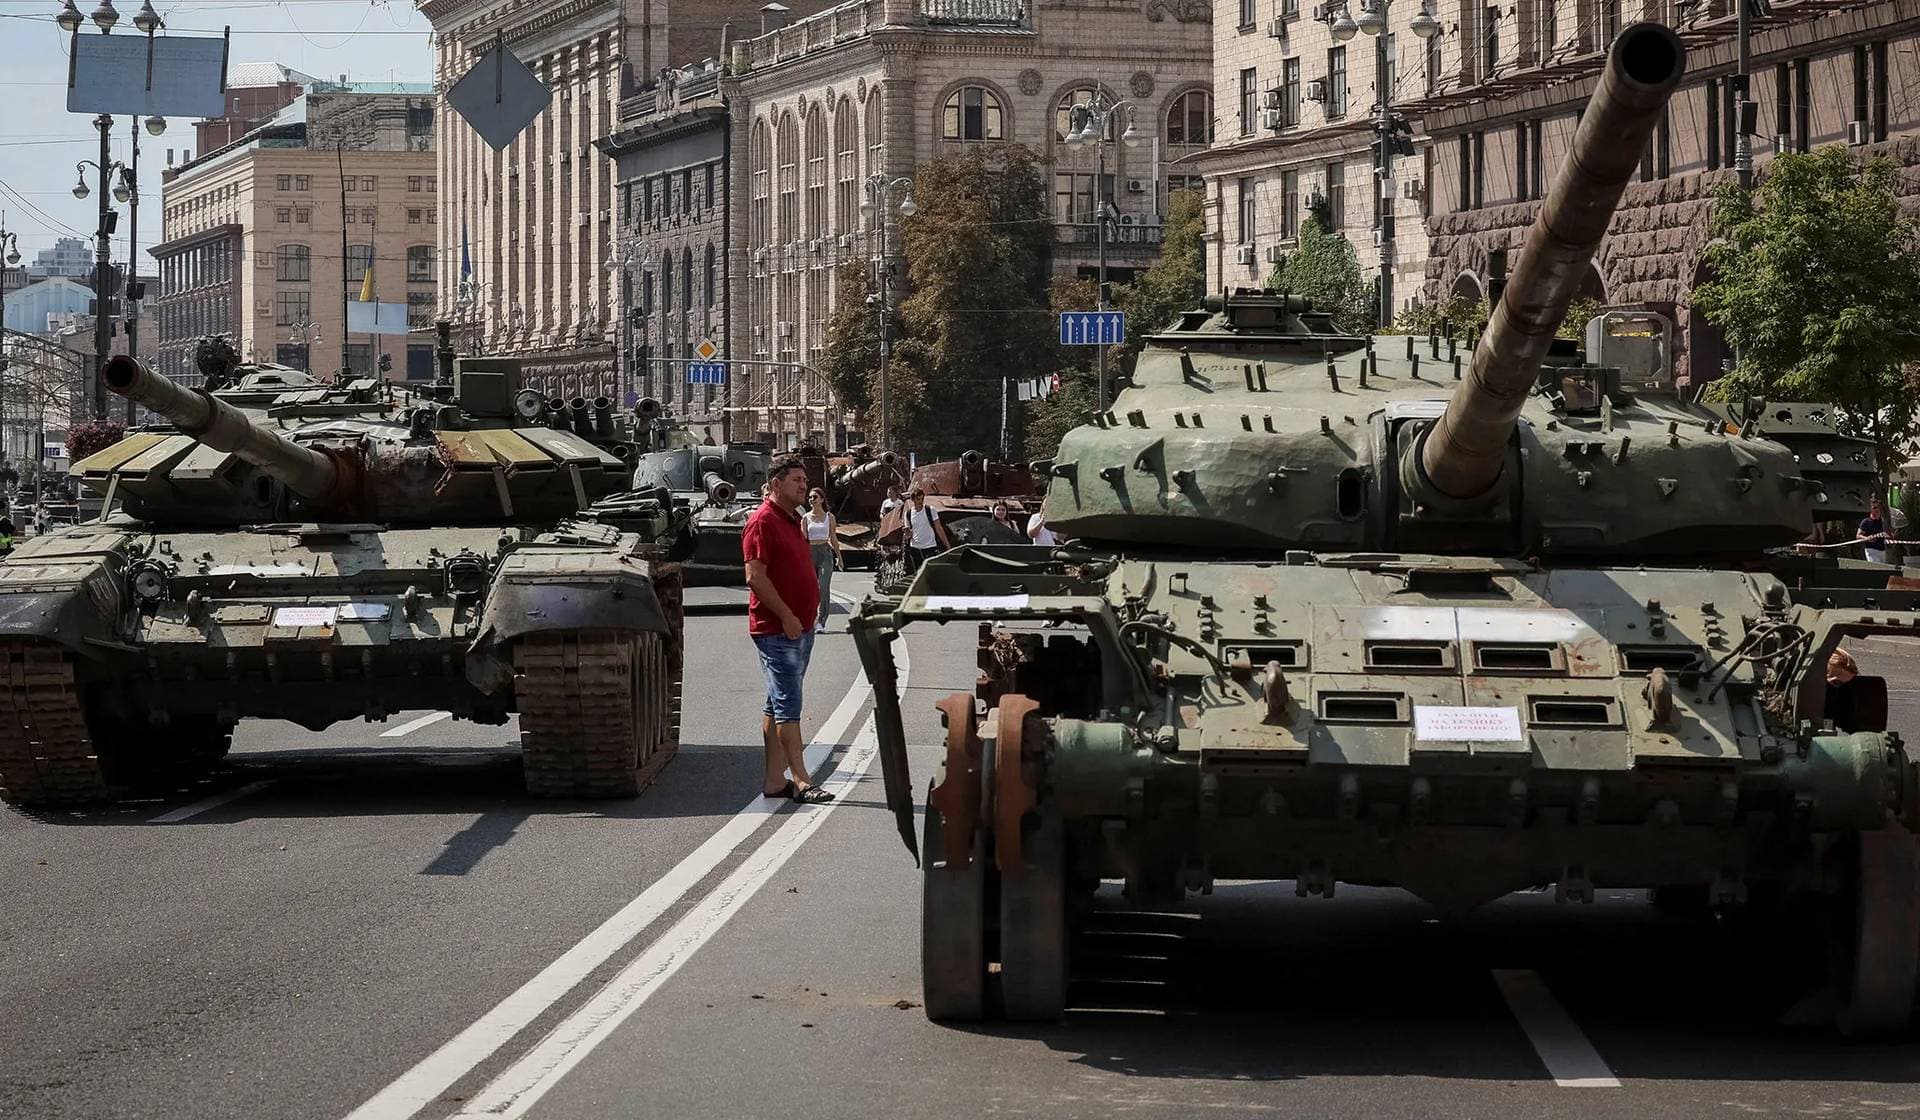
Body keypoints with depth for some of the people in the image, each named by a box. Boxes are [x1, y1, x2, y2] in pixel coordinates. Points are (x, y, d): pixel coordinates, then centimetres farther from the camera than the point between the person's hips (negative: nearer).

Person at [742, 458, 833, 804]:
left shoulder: (794, 521, 18)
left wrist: (806, 615, 17)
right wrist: (786, 616, -20)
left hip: (799, 627, 10)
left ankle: (775, 779, 14)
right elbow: (755, 576, -20)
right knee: (788, 705, -11)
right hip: (776, 629, -10)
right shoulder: (763, 522, -13)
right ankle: (801, 782, -14)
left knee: (778, 705, 11)